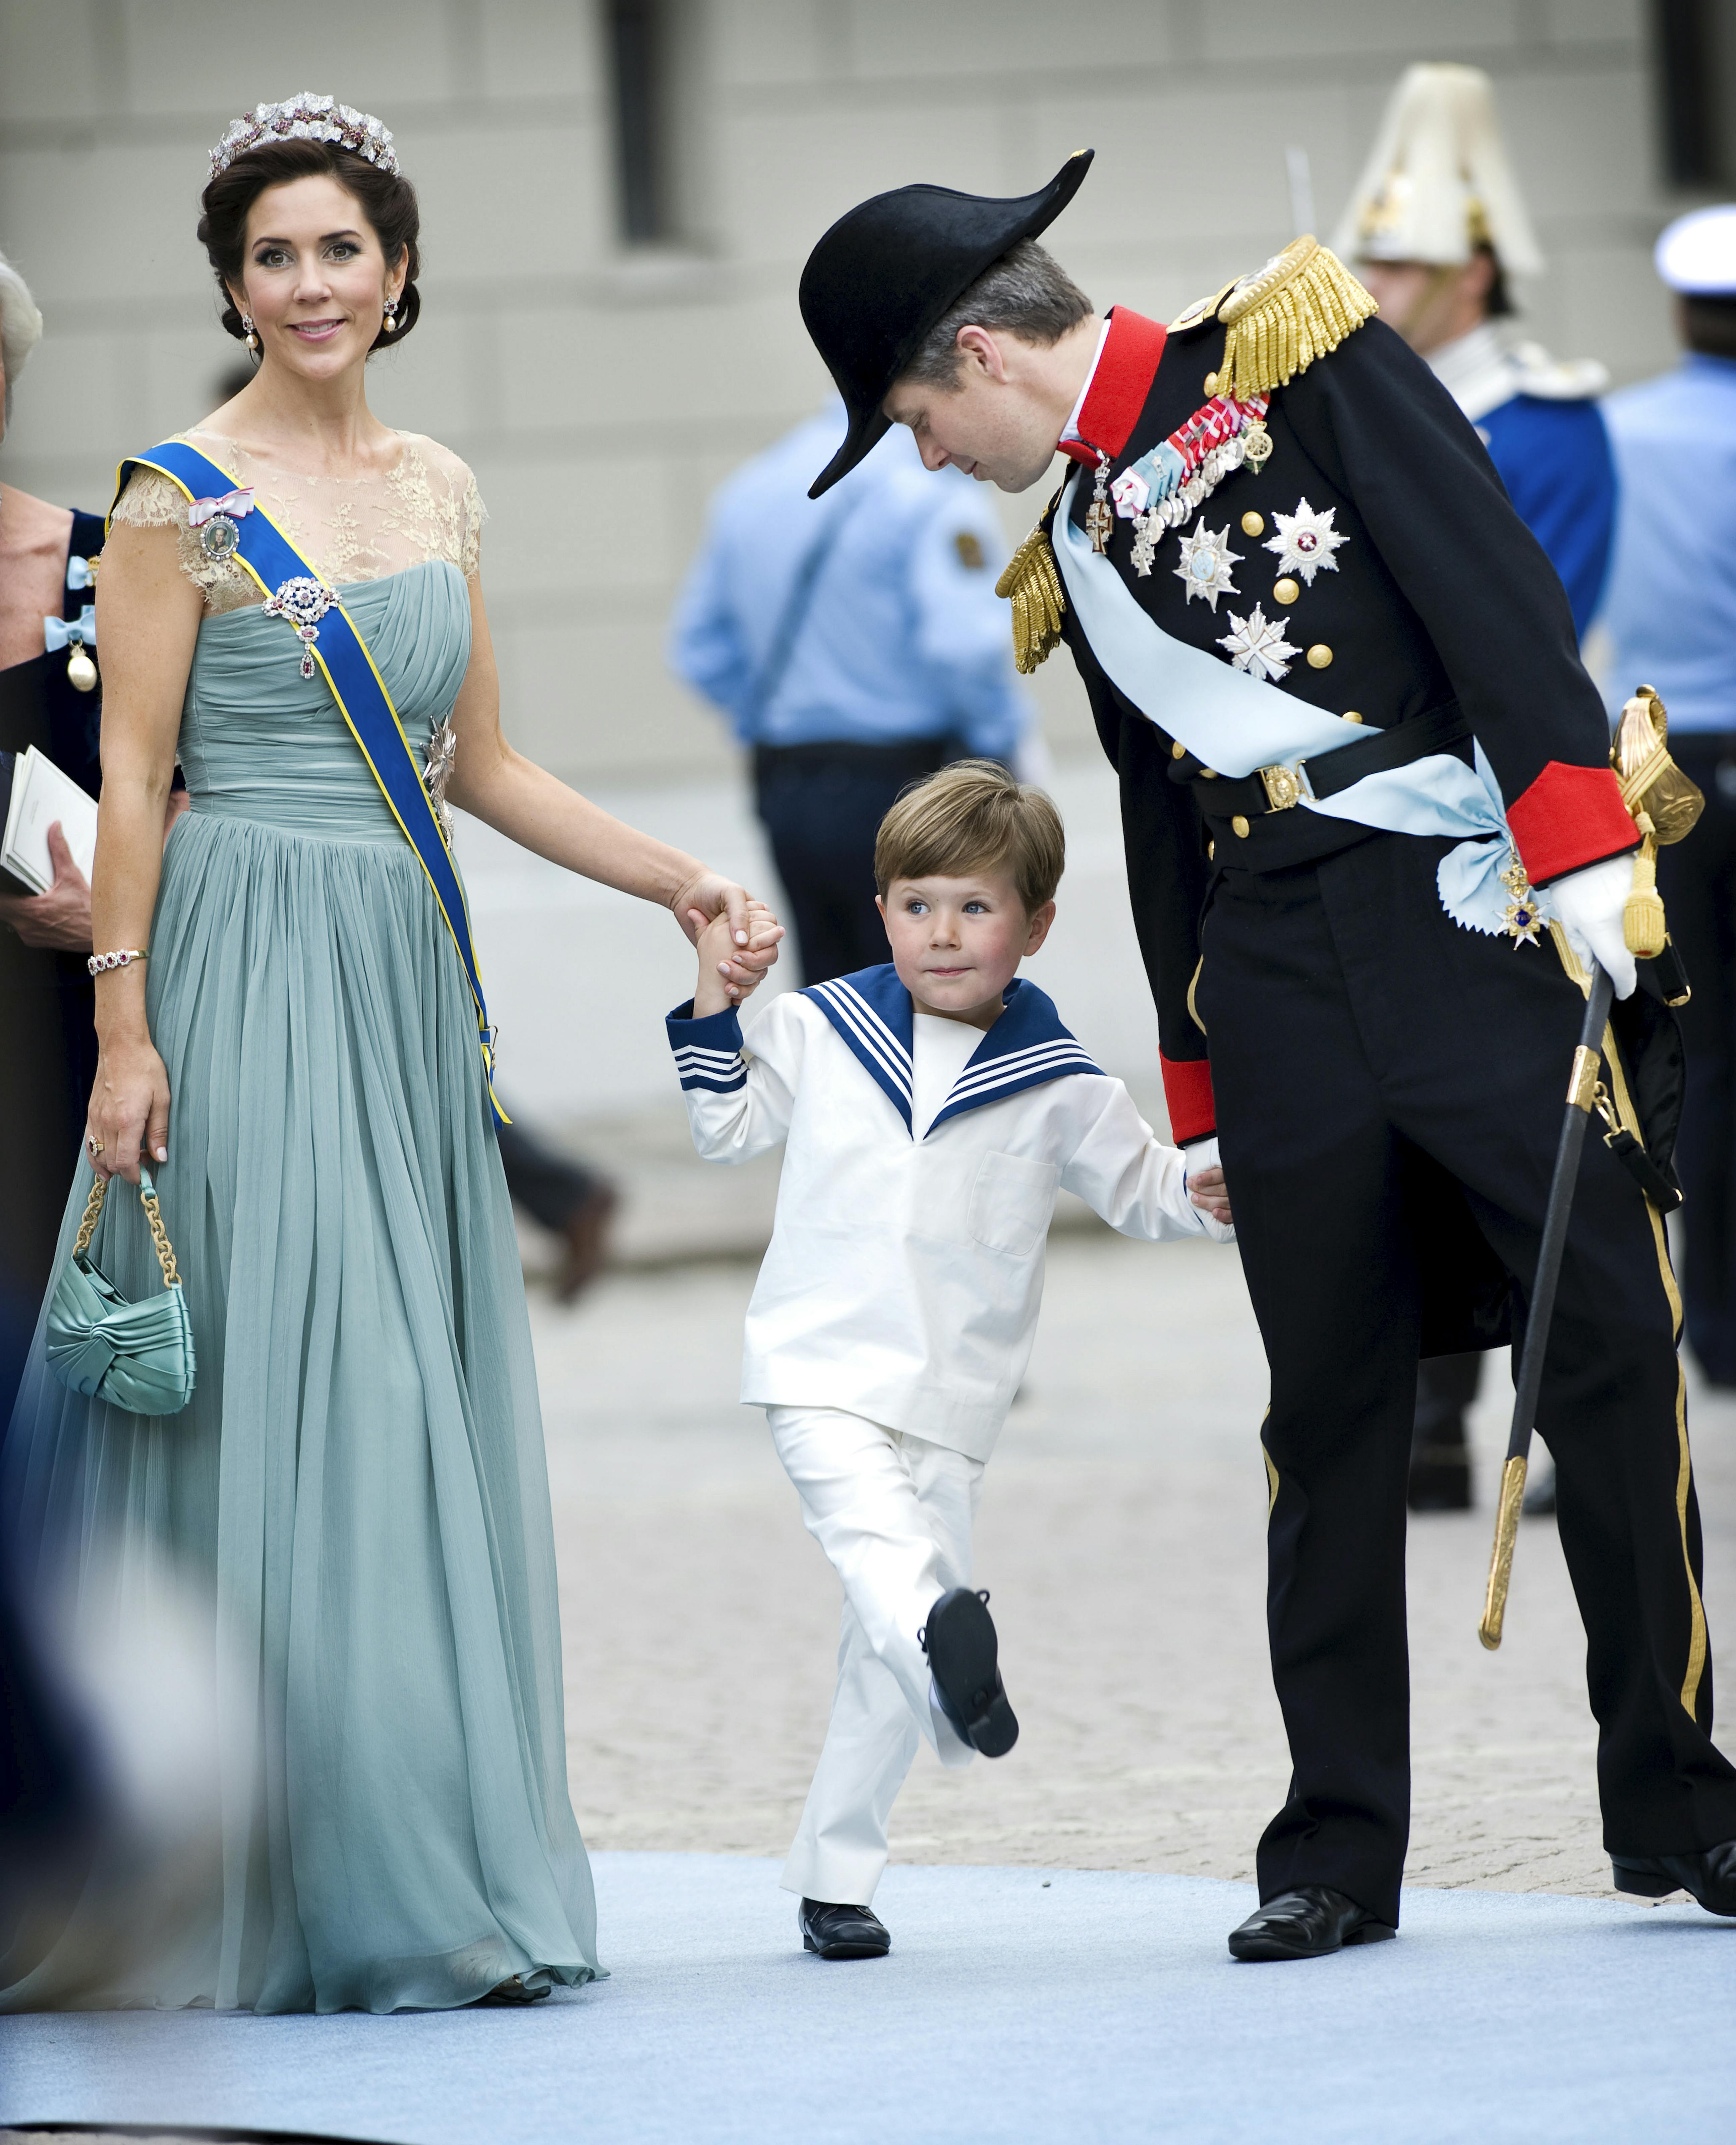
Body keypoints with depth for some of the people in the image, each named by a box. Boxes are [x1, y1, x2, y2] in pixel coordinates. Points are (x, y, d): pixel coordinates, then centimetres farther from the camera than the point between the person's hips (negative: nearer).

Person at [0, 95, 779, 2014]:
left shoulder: (439, 492, 13)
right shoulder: (183, 494, -5)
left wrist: (679, 883, 10)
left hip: (409, 987, 6)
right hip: (248, 974, -6)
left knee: (430, 1410, 6)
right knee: (286, 1407, -9)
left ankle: (433, 1882, 11)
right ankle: (284, 1901, -5)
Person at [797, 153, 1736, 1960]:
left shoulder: (1296, 356, 0)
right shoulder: (1076, 558, 20)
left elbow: (1490, 577, -8)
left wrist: (1582, 847, -17)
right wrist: (1199, 1099, 24)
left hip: (1480, 919, -5)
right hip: (1281, 982, 6)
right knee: (1331, 1413, 4)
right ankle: (1338, 1848, 8)